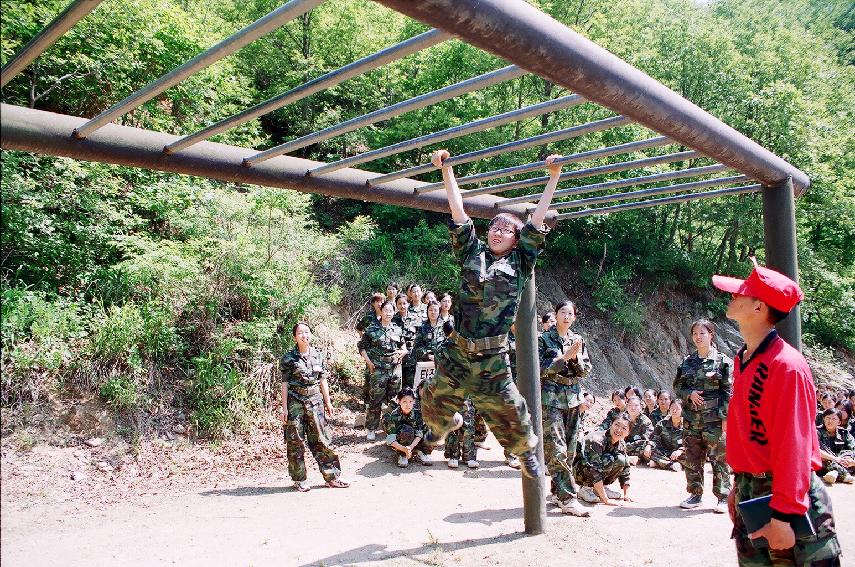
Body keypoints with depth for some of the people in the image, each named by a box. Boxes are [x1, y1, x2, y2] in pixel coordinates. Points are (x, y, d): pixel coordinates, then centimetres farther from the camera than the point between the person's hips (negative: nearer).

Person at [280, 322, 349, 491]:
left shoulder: (318, 356, 7)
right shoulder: (289, 358, -4)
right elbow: (285, 383, -4)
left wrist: (328, 402, 12)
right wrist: (284, 408, -7)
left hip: (315, 402, 3)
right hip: (295, 403, -3)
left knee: (322, 440, 5)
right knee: (296, 442, 4)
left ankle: (332, 477, 12)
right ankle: (299, 480, 16)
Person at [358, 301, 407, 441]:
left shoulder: (398, 330, 9)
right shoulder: (372, 330, -2)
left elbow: (403, 346, 22)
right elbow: (362, 346, 2)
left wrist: (402, 352, 1)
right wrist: (369, 363, -6)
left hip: (396, 369, 4)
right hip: (378, 371, -4)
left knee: (394, 400, 11)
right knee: (376, 400, -3)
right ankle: (371, 429, 8)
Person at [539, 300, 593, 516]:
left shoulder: (578, 340, 12)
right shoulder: (543, 339, -1)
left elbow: (585, 371, 10)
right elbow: (540, 369, -9)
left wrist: (576, 356, -9)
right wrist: (565, 357, -15)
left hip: (573, 399, 5)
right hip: (551, 399, -5)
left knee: (569, 450, 8)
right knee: (557, 451, -11)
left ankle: (558, 493, 19)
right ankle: (568, 499, -9)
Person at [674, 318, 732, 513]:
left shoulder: (723, 361, -2)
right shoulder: (687, 362, 10)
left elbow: (729, 392, -5)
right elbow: (677, 387, 14)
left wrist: (726, 417, -11)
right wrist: (689, 393, -7)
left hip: (714, 419, -5)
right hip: (691, 419, 5)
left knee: (719, 459, 0)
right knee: (692, 459, 9)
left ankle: (723, 497, 11)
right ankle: (696, 494, 22)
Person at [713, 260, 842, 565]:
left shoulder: (787, 365, -20)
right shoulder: (743, 359, 6)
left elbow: (793, 444, -22)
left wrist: (782, 516, -21)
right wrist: (738, 485, 15)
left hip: (785, 498, -8)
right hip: (749, 492, 8)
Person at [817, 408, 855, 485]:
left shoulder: (844, 433, 8)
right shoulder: (818, 432, -1)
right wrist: (835, 458, -29)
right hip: (823, 466, -2)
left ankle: (836, 472, -44)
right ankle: (843, 475, -46)